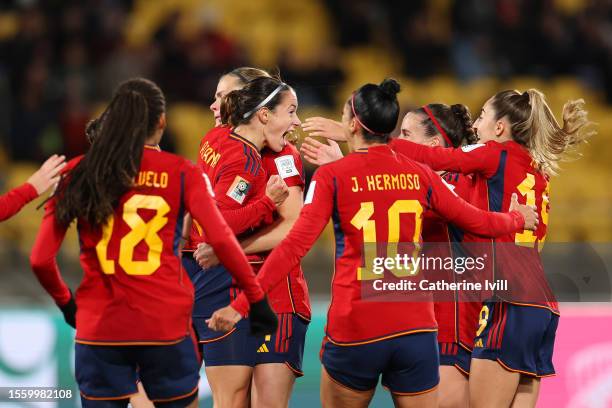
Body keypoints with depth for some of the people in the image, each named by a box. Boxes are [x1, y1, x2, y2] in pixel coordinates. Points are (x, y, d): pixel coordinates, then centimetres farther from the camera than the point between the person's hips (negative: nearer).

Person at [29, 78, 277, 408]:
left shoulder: (77, 173, 3)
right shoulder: (179, 172, 1)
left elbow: (40, 259, 1)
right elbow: (221, 240, -9)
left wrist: (65, 303, 18)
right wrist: (257, 300, 1)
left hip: (98, 328, 1)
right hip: (166, 328, -1)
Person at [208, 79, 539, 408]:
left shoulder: (332, 176, -4)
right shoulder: (420, 175, 6)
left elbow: (296, 245, -13)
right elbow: (476, 220, 18)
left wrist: (241, 304, -14)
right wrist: (518, 218, 39)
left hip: (354, 329, -2)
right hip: (415, 327, 3)